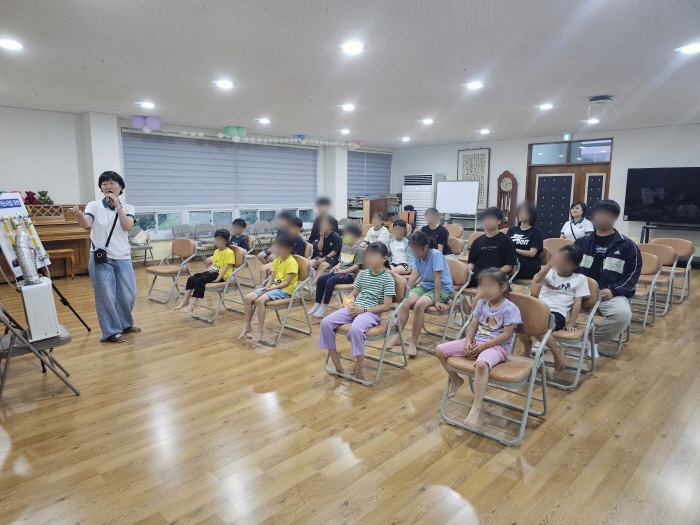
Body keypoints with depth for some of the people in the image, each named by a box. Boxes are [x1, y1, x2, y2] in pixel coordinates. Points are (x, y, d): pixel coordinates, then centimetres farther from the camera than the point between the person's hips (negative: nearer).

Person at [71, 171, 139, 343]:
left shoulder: (127, 208, 4)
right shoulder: (94, 206, -3)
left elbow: (128, 227, -14)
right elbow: (87, 225, -21)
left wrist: (117, 206, -17)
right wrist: (79, 216, -42)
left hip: (123, 258, 3)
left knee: (128, 295, 11)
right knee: (106, 296, 0)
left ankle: (125, 324, 33)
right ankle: (111, 332, 12)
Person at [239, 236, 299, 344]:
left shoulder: (291, 262, -13)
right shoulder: (277, 260, 13)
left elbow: (287, 282, -18)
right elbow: (272, 277, 10)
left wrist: (271, 288, -20)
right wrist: (267, 287, -10)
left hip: (284, 290, -8)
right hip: (273, 287, 8)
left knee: (260, 300, -31)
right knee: (248, 298, -9)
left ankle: (259, 332, -23)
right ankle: (247, 326, 2)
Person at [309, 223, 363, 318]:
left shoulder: (358, 250, -7)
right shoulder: (343, 248, 16)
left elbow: (356, 266, -13)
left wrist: (343, 271, -15)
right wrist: (337, 267, 0)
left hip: (349, 274, -8)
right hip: (339, 272, 8)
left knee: (330, 281, -29)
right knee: (321, 279, -11)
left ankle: (324, 307, -19)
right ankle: (317, 304, -3)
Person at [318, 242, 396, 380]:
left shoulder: (388, 278, -4)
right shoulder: (363, 273, 14)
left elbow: (386, 306, -9)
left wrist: (364, 310, -16)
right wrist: (351, 304, -4)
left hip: (371, 312, -6)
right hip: (355, 309, 6)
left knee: (355, 329, -38)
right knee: (326, 322, -15)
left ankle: (360, 364, -16)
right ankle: (335, 358, 0)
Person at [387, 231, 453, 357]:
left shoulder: (436, 255, -20)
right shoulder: (417, 256, 0)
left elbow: (437, 279, -22)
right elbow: (414, 275, -5)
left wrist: (437, 300, -24)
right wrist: (406, 293, -14)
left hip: (442, 289, -6)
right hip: (425, 286, 6)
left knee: (419, 304, -33)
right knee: (405, 302, -21)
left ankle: (413, 342, -22)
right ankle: (397, 336, -13)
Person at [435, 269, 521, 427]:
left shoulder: (510, 308, -10)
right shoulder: (481, 303, 9)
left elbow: (506, 335, -15)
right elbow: (473, 326, 9)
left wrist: (483, 346, -19)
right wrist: (468, 342, -10)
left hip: (497, 346, -7)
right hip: (475, 342, 7)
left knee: (481, 365, -42)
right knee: (440, 350, -4)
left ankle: (476, 406, -32)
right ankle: (455, 379, 20)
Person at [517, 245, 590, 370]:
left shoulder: (580, 279, 12)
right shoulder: (550, 273, 19)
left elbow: (577, 303, 5)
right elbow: (536, 280, -4)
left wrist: (571, 323, -5)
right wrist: (550, 263, -12)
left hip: (557, 314, -3)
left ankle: (557, 350, -5)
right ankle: (527, 345, 8)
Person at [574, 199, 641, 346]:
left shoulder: (627, 245, 7)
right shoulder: (581, 242, 15)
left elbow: (633, 274, 4)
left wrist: (613, 291, -12)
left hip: (611, 294, -1)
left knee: (623, 314, -32)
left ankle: (592, 338, -5)